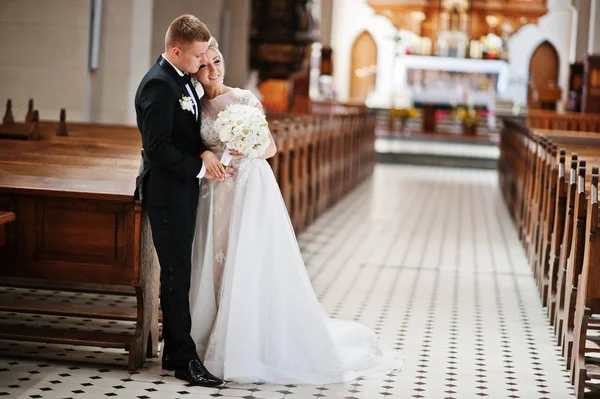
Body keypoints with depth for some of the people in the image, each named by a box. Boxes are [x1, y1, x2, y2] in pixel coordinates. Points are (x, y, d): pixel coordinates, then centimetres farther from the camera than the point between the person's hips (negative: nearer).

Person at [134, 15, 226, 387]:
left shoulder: (183, 80, 13)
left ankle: (175, 351, 20)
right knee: (177, 274, -4)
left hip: (184, 191, 9)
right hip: (168, 192, -9)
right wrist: (200, 168, -15)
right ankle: (184, 359, 2)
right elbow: (158, 147, -21)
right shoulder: (158, 84, -17)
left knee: (179, 273, 12)